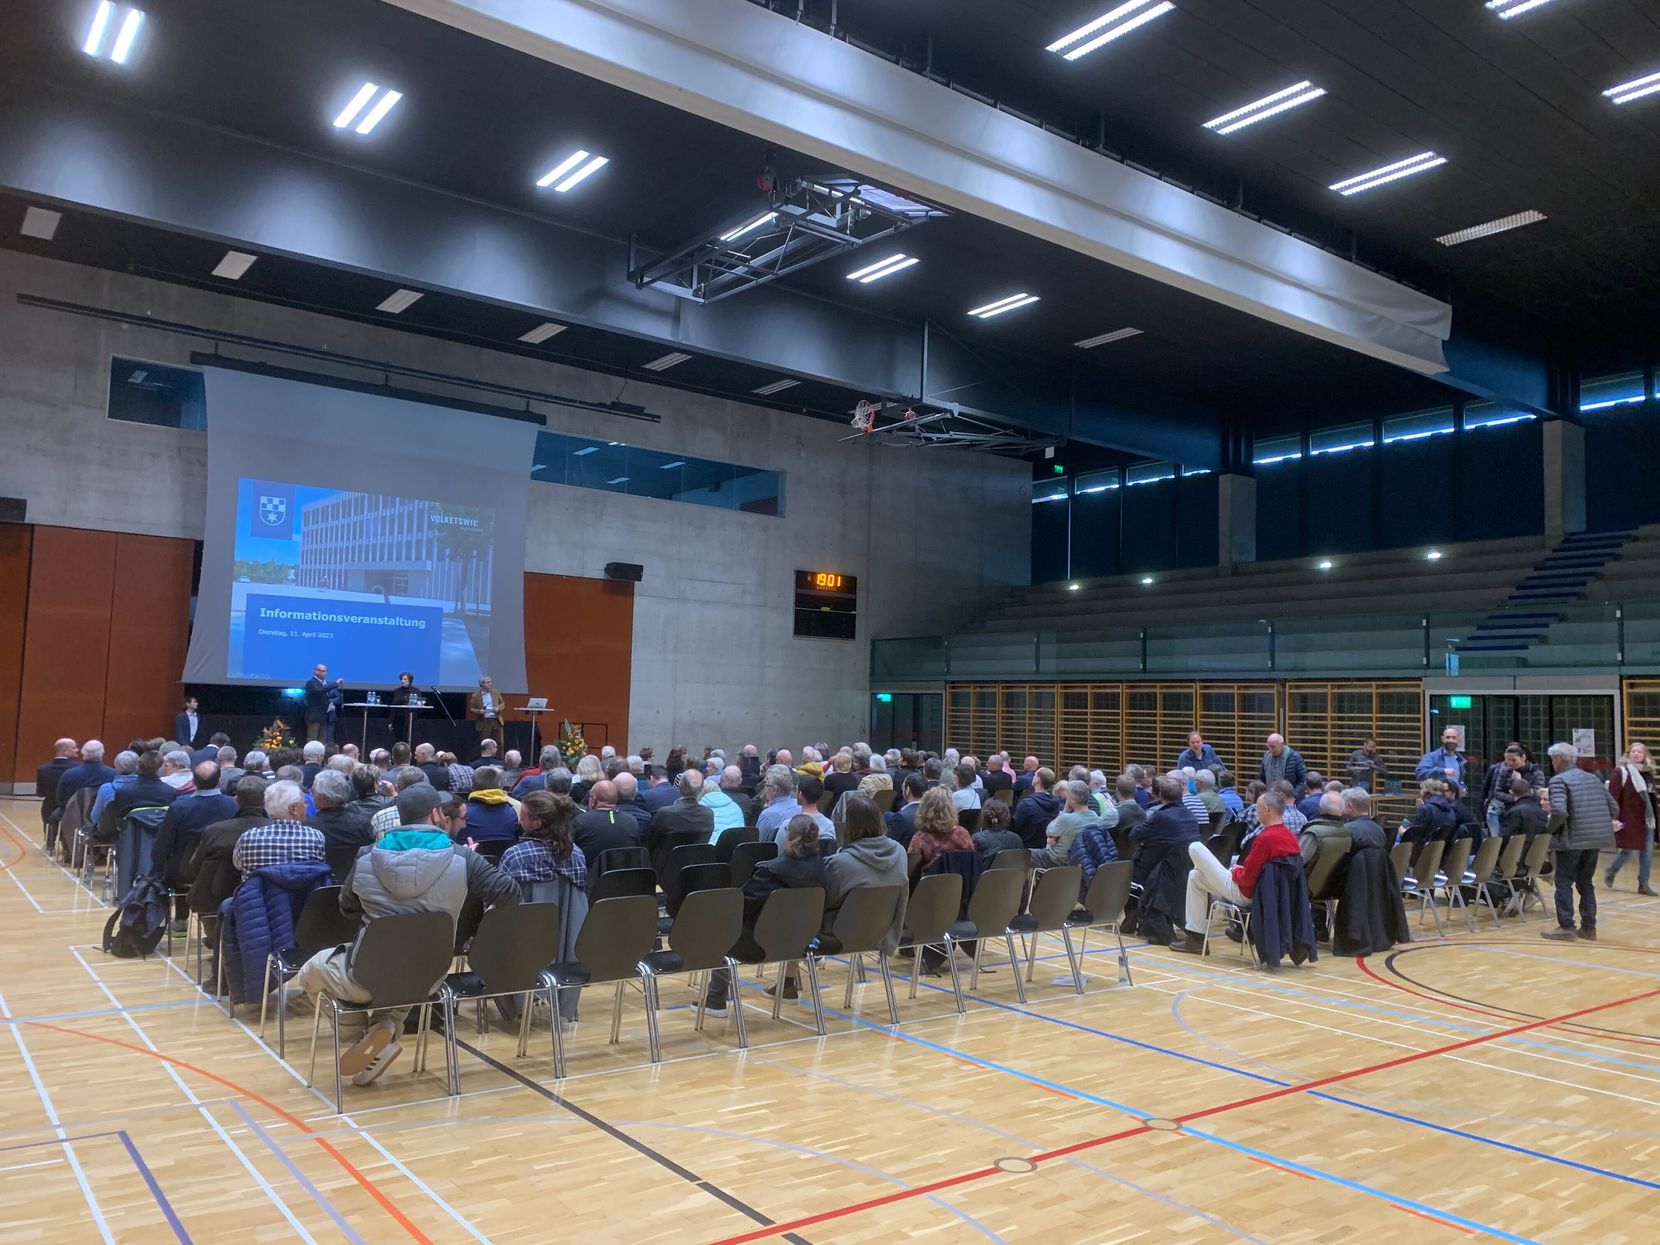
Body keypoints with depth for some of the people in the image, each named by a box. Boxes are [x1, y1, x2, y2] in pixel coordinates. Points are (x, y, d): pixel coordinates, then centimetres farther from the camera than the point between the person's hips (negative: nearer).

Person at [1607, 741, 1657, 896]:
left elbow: (1652, 797, 16)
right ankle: (1610, 873, 25)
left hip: (1647, 820, 6)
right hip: (1629, 820, -6)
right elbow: (1613, 797, -15)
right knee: (1627, 850, 1)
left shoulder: (1648, 773, 10)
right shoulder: (1620, 772, -11)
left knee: (1647, 852, 3)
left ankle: (1643, 884, 12)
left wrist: (1654, 817, 15)